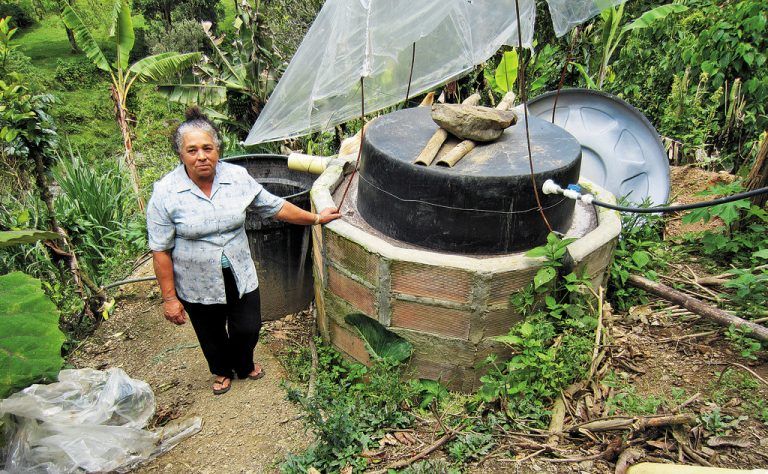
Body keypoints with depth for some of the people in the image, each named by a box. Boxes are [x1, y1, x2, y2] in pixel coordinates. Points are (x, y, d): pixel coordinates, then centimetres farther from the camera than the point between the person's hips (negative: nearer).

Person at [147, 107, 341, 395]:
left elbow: (274, 207, 1)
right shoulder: (165, 193, -18)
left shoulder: (238, 177, -11)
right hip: (198, 286, -1)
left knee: (248, 328, 16)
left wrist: (315, 218, 3)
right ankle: (222, 371, 55)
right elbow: (161, 251, -13)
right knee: (211, 335, 21)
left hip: (241, 277, 2)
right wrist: (169, 298, -11)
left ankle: (243, 365, 51)